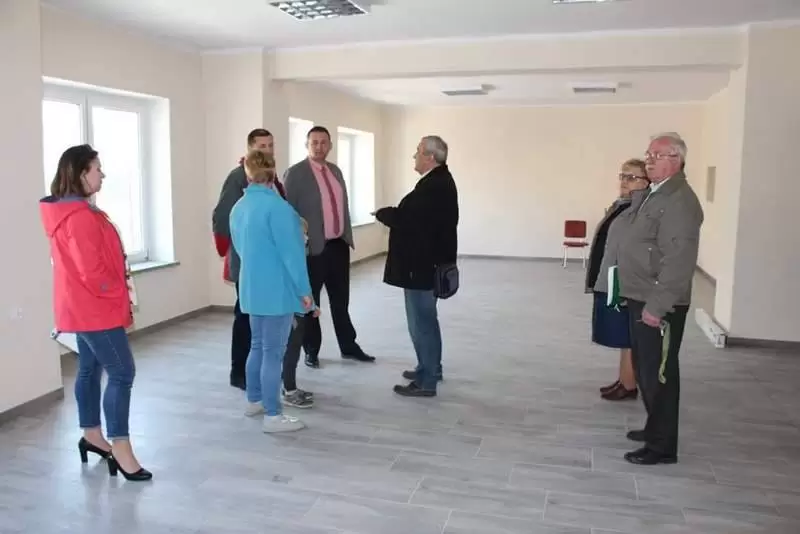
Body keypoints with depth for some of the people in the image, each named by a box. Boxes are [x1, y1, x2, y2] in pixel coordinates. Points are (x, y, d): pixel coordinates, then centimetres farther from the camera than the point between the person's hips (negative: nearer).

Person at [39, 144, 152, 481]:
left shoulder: (67, 211, 11)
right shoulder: (80, 216, -23)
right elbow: (93, 271, -25)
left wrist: (115, 297, 13)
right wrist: (120, 297, -10)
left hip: (83, 307, 11)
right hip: (96, 309, -11)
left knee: (90, 369, 17)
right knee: (122, 373, -8)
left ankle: (92, 436, 29)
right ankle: (120, 450, -4)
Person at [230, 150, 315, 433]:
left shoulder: (238, 207, 8)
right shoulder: (276, 206, -17)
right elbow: (291, 251, -18)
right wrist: (304, 290, -12)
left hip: (252, 288, 8)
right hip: (277, 289, -8)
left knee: (258, 345, 20)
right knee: (273, 351, -2)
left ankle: (254, 401, 32)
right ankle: (273, 416, 5)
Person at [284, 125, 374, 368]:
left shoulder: (336, 171, 13)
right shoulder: (295, 174, -8)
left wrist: (348, 237, 14)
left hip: (339, 245, 6)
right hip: (313, 247, -6)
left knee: (341, 299, 15)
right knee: (310, 301, 7)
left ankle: (348, 346, 27)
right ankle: (311, 351, 20)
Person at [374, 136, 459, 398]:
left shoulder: (434, 186, -23)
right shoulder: (439, 180, 11)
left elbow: (407, 220, -26)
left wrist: (383, 213, -10)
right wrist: (392, 213, -1)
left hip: (422, 265, -11)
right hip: (429, 261, 11)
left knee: (421, 322, -2)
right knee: (426, 319, 21)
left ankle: (426, 382, 8)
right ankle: (430, 368, 35)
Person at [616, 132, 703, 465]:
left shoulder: (680, 200, -18)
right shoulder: (651, 194, 14)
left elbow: (678, 260, -24)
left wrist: (657, 305, -24)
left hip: (659, 304, -10)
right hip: (639, 298, 10)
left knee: (658, 374, 0)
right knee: (644, 370, 20)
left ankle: (662, 446, 13)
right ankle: (654, 427, 35)